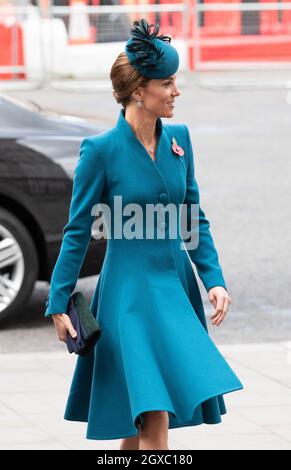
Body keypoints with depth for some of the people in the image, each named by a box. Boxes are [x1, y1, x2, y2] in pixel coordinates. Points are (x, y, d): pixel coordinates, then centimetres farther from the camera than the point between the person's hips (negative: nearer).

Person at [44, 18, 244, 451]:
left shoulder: (179, 139, 4)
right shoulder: (101, 150, -12)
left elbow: (194, 218, 12)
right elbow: (77, 231, -5)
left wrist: (214, 280, 2)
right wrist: (58, 304, -4)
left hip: (177, 287, 6)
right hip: (130, 292, -6)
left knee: (140, 418, 13)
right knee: (154, 418, -13)